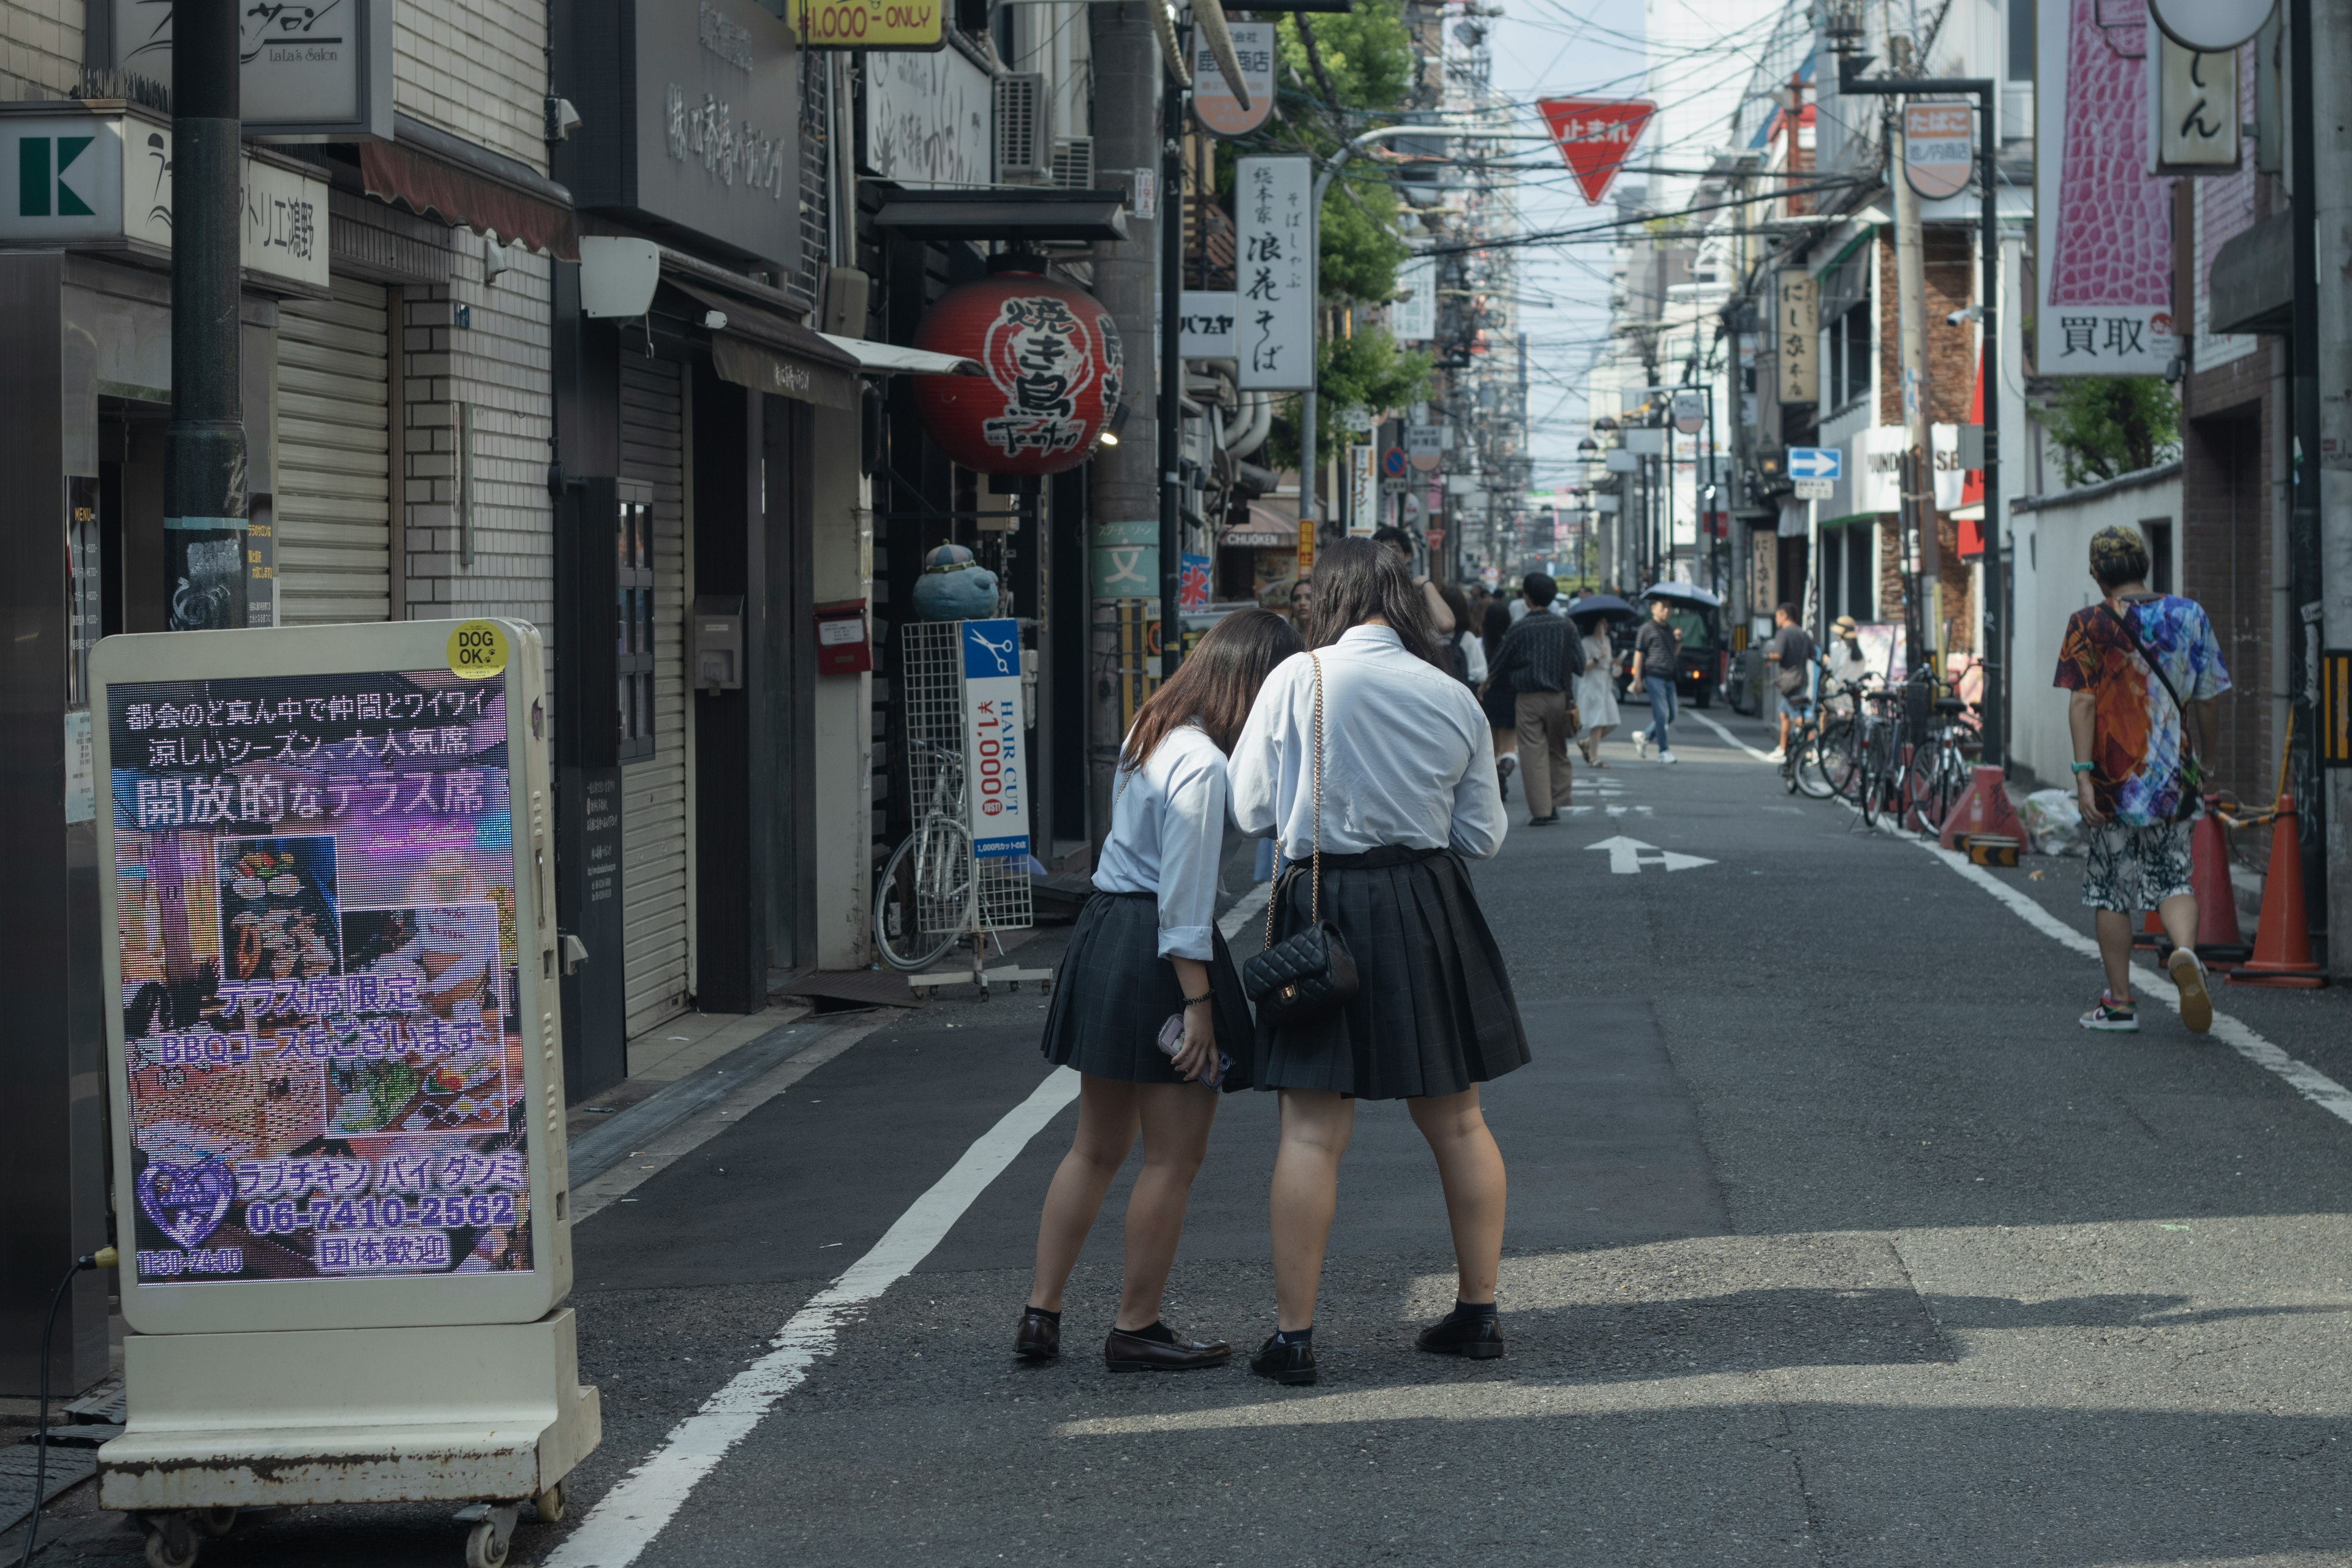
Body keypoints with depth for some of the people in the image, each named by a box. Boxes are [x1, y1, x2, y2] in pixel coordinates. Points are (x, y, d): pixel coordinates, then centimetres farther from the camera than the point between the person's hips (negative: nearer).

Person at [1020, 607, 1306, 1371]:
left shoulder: (1150, 732, 10)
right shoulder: (1202, 764, -19)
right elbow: (1185, 898, -20)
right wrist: (1197, 1004, -18)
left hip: (1103, 932, 10)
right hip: (1159, 958, -10)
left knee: (1096, 1148, 16)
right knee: (1174, 1157, 3)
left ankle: (1041, 1314, 17)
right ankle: (1136, 1329, 11)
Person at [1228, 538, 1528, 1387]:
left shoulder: (1298, 681, -9)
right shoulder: (1453, 697, 1)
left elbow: (1252, 810, -4)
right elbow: (1483, 835, 7)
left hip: (1325, 904, -3)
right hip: (1431, 910, 3)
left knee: (1312, 1129, -1)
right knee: (1455, 1118, 14)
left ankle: (1293, 1334, 0)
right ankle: (1478, 1310, 21)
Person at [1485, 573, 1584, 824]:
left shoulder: (1520, 629, -9)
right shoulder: (1565, 625, 0)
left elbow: (1502, 663, 4)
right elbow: (1579, 664, 3)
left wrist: (1489, 679, 25)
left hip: (1530, 699, -3)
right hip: (1559, 697, 4)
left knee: (1533, 753, -1)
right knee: (1557, 750, 17)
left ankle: (1540, 810, -5)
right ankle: (1556, 804, 15)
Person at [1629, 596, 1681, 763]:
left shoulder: (1669, 628, 17)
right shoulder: (1647, 629, -4)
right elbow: (1639, 654, -7)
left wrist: (1678, 641, 2)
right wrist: (1637, 679, -12)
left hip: (1668, 677, 7)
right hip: (1654, 676, -7)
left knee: (1671, 716, 8)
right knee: (1662, 714, -10)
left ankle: (1645, 737, 23)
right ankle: (1664, 752, -6)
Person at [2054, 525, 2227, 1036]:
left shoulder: (2089, 625, -6)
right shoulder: (2189, 616, 3)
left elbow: (2083, 703, -13)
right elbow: (2208, 700, 8)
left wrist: (2083, 774, -14)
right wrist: (2206, 753, 23)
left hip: (2115, 781, -2)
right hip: (2176, 780, 2)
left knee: (2111, 889, 9)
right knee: (2173, 878, 11)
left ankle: (2119, 1003, 11)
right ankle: (2185, 951, -19)